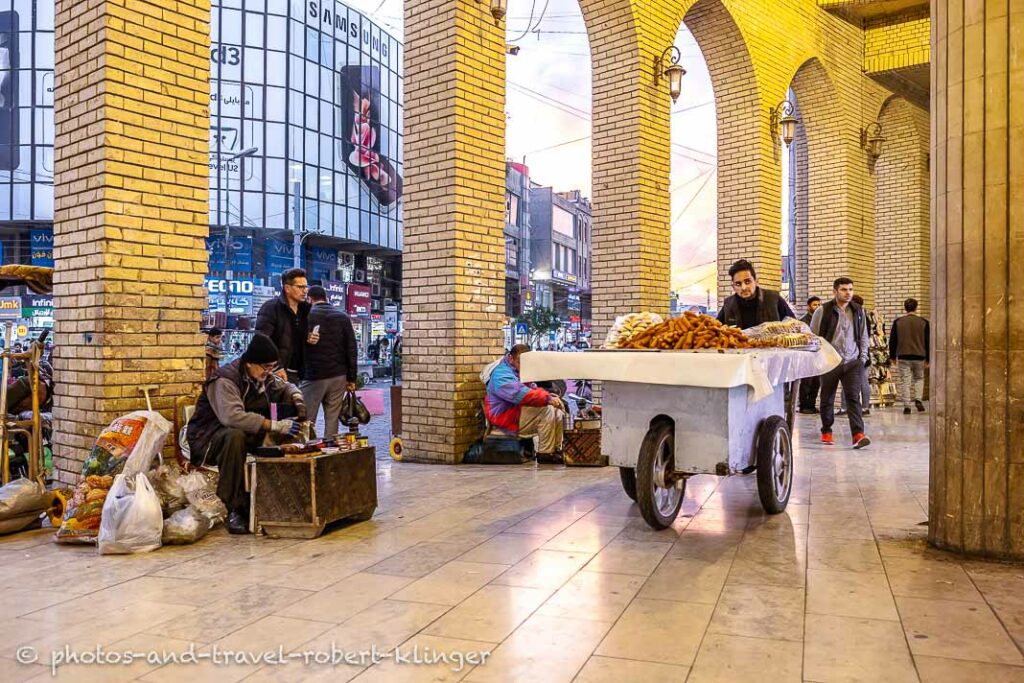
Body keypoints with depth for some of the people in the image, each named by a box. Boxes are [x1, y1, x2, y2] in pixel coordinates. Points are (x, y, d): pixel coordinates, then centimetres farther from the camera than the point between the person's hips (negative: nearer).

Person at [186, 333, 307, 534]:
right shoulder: (224, 380, -22)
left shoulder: (264, 377, 2)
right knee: (235, 437, -39)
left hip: (245, 435, 7)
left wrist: (298, 401, -3)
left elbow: (285, 387, 22)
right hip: (207, 440, -7)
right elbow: (232, 416, -39)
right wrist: (275, 425, -41)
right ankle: (234, 510, -33)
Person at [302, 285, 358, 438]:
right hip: (338, 376, 3)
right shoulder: (342, 317, 7)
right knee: (332, 421, 8)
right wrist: (351, 378, 8)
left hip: (313, 376, -3)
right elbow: (351, 349, 5)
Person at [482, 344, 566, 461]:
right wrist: (547, 399, -38)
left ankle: (556, 450, 1)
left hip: (518, 410, 10)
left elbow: (531, 390, 14)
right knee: (547, 410, -25)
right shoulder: (501, 374, -20)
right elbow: (520, 394, -34)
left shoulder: (518, 370, 14)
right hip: (505, 418, -10)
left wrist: (549, 396, -7)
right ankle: (544, 453, -19)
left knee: (557, 411, -2)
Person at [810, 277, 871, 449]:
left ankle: (858, 434, -17)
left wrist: (863, 357, 10)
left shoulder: (859, 312, 10)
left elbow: (863, 336, 19)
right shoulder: (823, 311, -3)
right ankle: (826, 431, 25)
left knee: (853, 397, -10)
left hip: (853, 362, 2)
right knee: (827, 399, 9)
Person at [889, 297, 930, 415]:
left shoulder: (898, 322, 1)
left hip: (903, 356, -1)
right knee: (919, 378, 20)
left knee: (905, 381, 2)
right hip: (919, 356, 1)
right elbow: (928, 342, 3)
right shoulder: (924, 322, 1)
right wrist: (927, 359, 9)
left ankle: (907, 405, -1)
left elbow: (892, 340, 3)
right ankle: (918, 399, 2)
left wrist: (893, 356, 12)